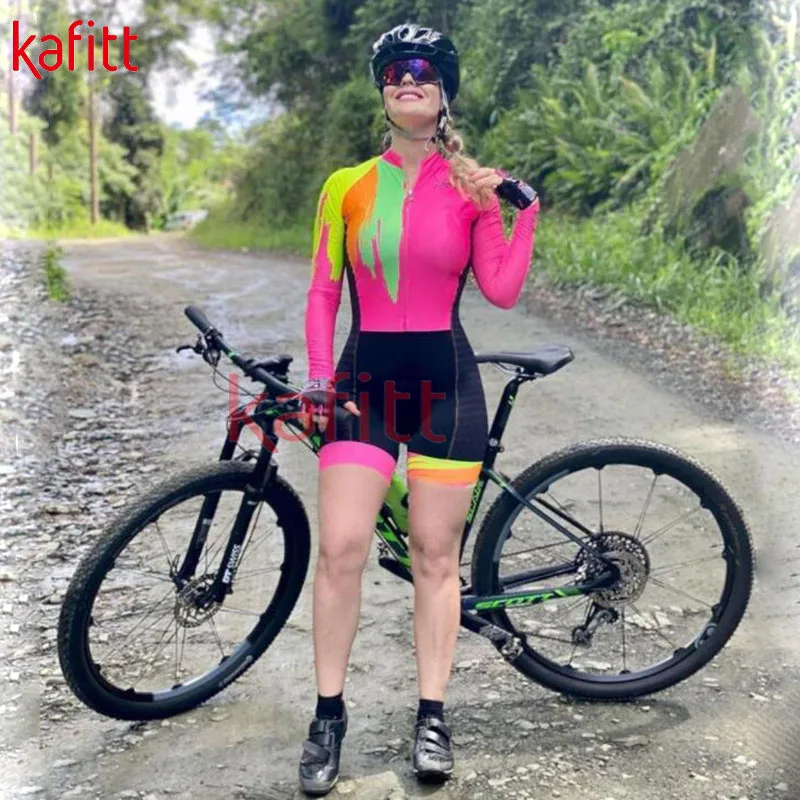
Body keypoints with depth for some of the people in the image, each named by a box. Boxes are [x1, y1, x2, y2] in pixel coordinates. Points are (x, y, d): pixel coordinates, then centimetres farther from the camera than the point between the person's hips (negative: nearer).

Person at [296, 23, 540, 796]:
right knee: (340, 549, -6)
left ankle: (432, 716, 18)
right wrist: (318, 377, -4)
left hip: (444, 379, -1)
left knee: (435, 557, 5)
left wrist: (527, 207, -8)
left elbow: (502, 289, -4)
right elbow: (322, 291, 6)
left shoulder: (471, 185, 3)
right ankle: (328, 714, 11)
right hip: (363, 377, 1)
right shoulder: (346, 186, 6)